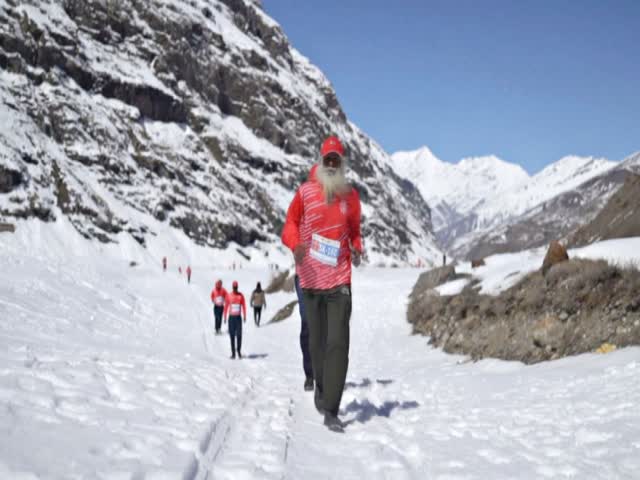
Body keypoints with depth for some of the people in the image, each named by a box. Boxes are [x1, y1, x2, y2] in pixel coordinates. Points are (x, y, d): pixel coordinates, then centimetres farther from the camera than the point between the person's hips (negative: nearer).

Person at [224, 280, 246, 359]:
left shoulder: (241, 295, 1)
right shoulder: (229, 296, 0)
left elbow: (244, 306, 3)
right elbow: (226, 307, 3)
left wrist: (245, 317, -1)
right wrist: (225, 317, 0)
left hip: (238, 317, 0)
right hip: (231, 317, 0)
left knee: (239, 335, -5)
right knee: (232, 335, 0)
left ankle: (239, 351, 8)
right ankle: (233, 353, 4)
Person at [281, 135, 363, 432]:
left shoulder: (351, 196, 7)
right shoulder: (305, 192, 0)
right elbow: (290, 225, 2)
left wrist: (356, 250, -2)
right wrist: (295, 245, -19)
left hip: (340, 279, 0)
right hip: (310, 278, 0)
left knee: (338, 343, -10)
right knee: (317, 341, 10)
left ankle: (331, 411, -10)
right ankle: (321, 389, 36)